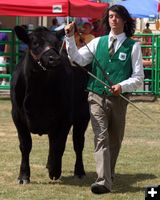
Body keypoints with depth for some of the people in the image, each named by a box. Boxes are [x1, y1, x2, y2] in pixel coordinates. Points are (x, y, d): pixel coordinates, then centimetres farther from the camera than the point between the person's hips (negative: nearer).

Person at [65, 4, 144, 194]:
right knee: (101, 138, -12)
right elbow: (78, 59, 7)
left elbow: (138, 77, 1)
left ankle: (109, 174, 32)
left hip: (119, 99, 0)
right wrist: (70, 38, -3)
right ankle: (103, 181, -21)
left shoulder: (133, 46, 3)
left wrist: (122, 86, -16)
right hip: (97, 97, 0)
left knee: (115, 139, 13)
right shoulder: (98, 42, 9)